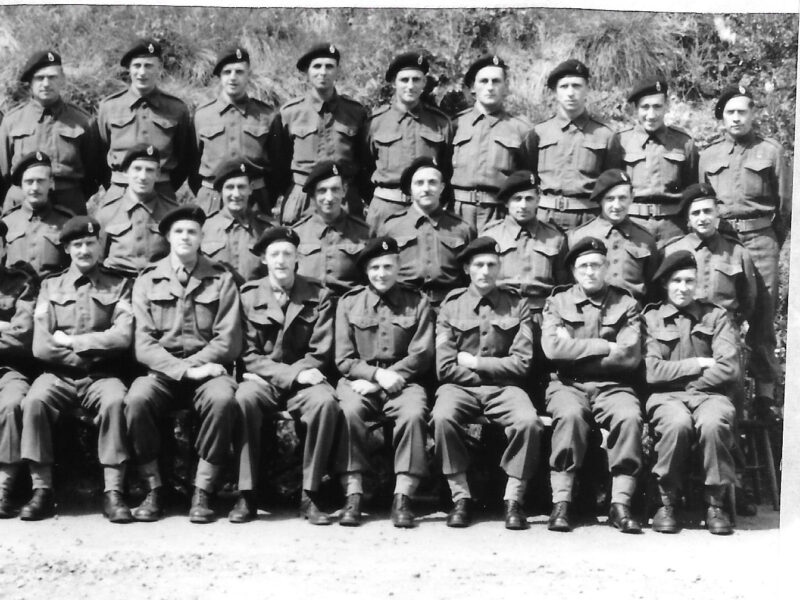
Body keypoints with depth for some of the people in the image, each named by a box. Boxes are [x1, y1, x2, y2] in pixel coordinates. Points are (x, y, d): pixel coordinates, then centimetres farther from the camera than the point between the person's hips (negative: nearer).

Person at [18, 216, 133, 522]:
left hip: (102, 375, -1)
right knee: (34, 400, -30)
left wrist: (71, 341, -7)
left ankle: (113, 492, -29)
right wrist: (91, 354, -5)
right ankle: (42, 491, -22)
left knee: (115, 400, -34)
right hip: (59, 374, 1)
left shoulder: (118, 285, 9)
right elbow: (41, 347, 1)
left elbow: (122, 337, -7)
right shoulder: (50, 286, 12)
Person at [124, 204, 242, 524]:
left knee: (223, 398, -34)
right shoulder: (148, 280, 8)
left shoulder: (221, 279, 7)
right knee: (136, 399, -32)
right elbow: (144, 344, -2)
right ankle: (154, 490, -16)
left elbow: (229, 342, -1)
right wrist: (184, 371, -16)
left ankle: (202, 493, -21)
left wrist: (190, 365, -11)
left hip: (207, 367, 0)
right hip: (161, 370, 1)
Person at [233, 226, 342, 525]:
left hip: (302, 383, 0)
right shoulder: (248, 296, 5)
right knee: (243, 397, -34)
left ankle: (310, 496, -23)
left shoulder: (318, 297, 5)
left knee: (325, 401, -33)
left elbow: (320, 354, 1)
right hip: (262, 381, 0)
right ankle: (246, 494, -26)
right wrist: (292, 373, -15)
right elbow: (248, 355, -1)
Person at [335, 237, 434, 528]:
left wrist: (381, 380, -9)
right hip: (359, 381, 0)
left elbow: (421, 355, 1)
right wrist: (377, 374, -13)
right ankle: (353, 496, -29)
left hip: (402, 381, 0)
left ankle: (402, 499, -29)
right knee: (349, 410, -33)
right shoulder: (349, 303, 11)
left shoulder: (417, 303, 10)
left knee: (414, 413, -33)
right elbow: (344, 359, 6)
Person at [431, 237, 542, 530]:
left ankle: (513, 500, -18)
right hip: (461, 386, 0)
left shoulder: (517, 305, 8)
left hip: (504, 388, 0)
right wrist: (493, 371, -2)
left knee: (529, 421, -31)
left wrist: (475, 363, -3)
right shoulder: (451, 306, 6)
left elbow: (521, 363, -1)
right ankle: (461, 497, -19)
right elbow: (445, 368, -2)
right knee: (442, 417, -33)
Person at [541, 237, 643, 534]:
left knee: (630, 416, -31)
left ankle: (621, 504, -26)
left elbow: (630, 356, -5)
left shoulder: (626, 305, 10)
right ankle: (561, 503, -29)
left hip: (613, 385, 1)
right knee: (570, 414, -34)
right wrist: (605, 347, -9)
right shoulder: (558, 302, 10)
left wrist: (575, 350, -6)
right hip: (569, 385, -1)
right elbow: (552, 347, -8)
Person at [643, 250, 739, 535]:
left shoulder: (715, 316, 12)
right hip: (666, 396, -1)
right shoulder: (650, 318, 10)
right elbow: (652, 371, -4)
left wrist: (680, 376, -4)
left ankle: (715, 503, -18)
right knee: (677, 423, -36)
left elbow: (729, 369, -1)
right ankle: (667, 503, -18)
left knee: (713, 422, -35)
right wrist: (698, 364, -4)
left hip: (709, 393, 1)